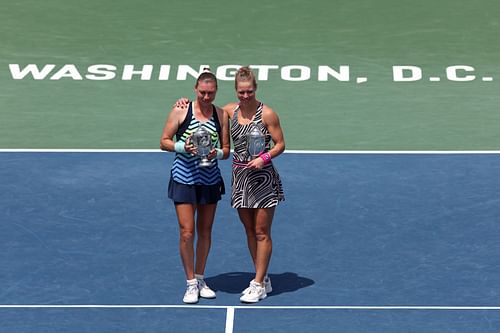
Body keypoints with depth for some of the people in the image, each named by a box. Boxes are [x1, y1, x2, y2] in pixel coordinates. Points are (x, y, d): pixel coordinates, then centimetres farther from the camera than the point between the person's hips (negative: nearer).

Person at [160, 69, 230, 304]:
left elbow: (226, 149, 6)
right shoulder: (181, 111, -5)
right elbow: (164, 142, -2)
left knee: (205, 231, 11)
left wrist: (217, 153, -16)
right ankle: (191, 283, 6)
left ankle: (200, 279, 26)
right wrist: (182, 147, -20)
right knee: (187, 233, -6)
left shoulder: (221, 115, 2)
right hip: (184, 178, -3)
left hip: (210, 180, 3)